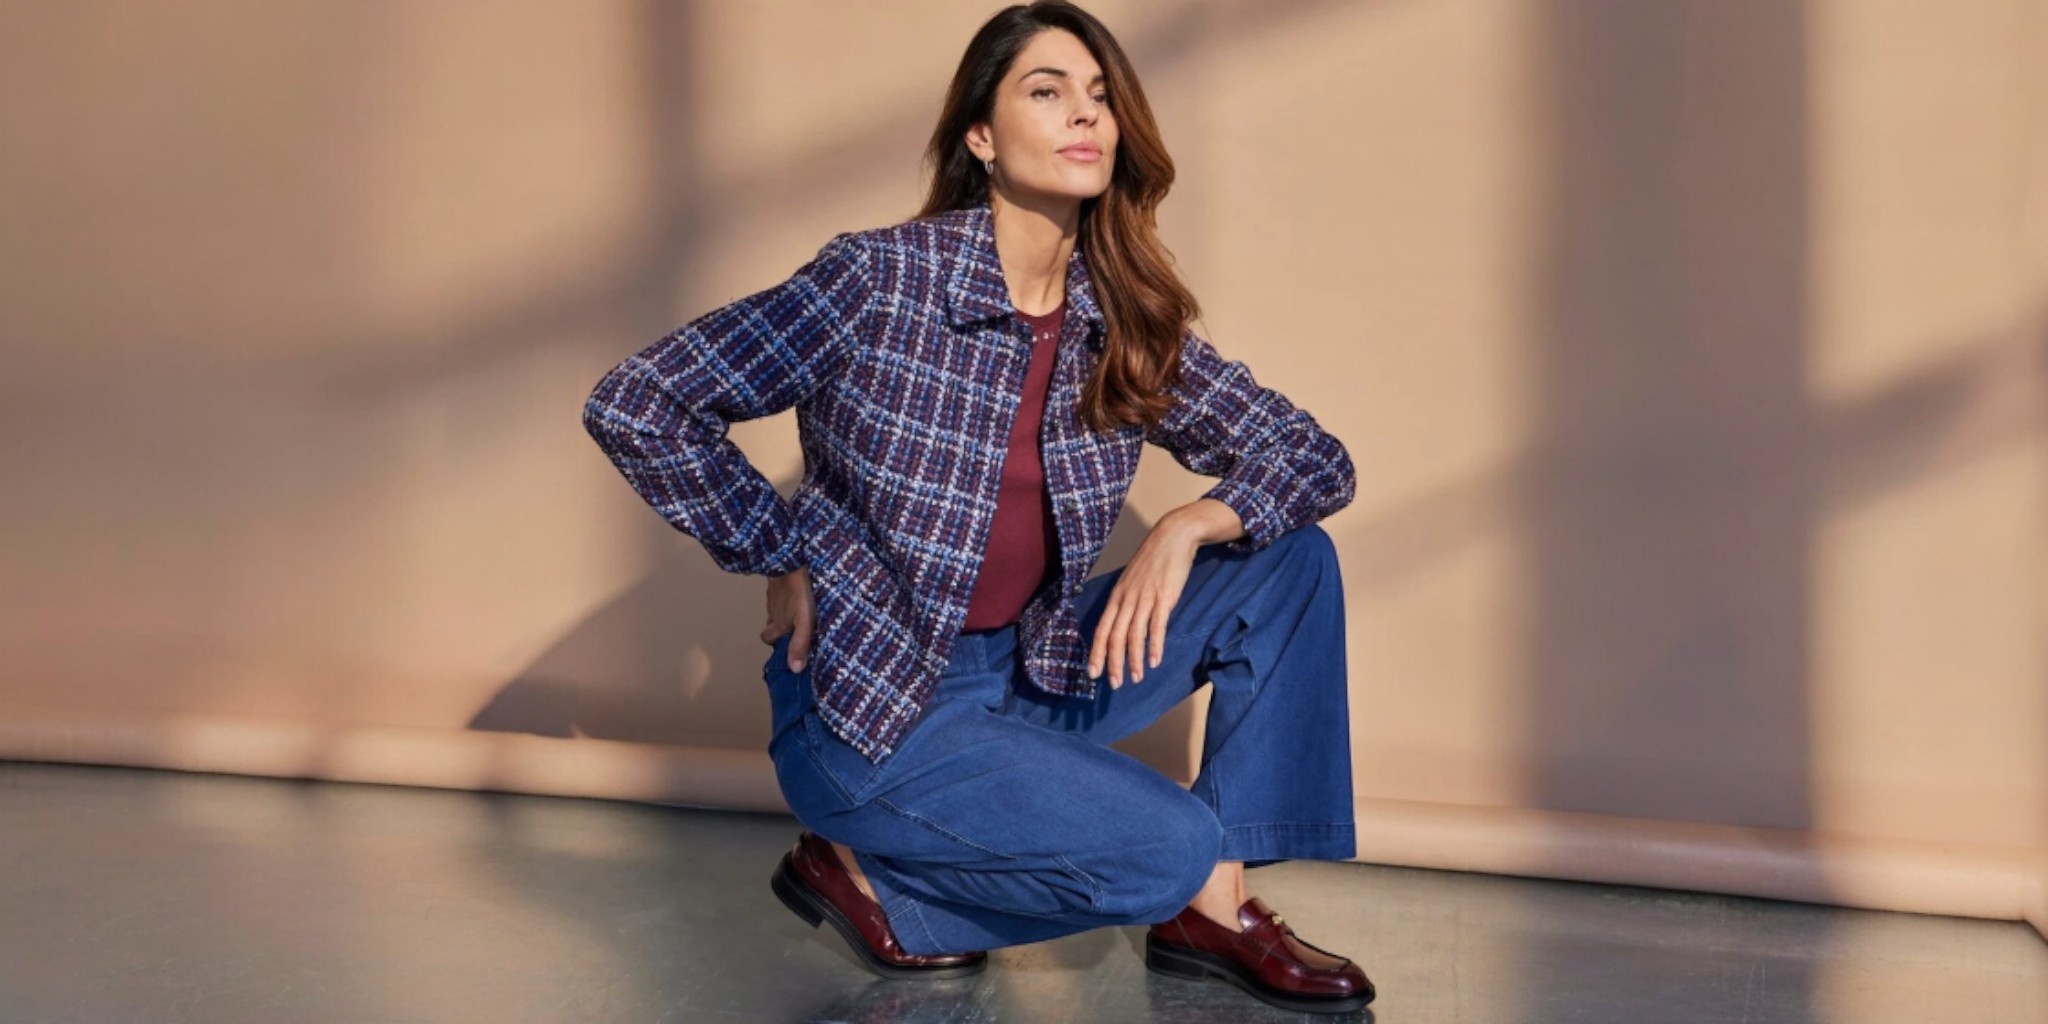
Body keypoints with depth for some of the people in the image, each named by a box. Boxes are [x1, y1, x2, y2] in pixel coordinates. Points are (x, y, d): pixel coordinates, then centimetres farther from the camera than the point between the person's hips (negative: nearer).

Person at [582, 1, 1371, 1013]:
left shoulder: (1130, 329, -1)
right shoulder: (879, 279, -16)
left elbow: (1315, 460, 1)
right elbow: (631, 405, -14)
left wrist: (1186, 527, -18)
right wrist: (782, 556, -12)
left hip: (1026, 676, 6)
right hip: (866, 699, -6)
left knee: (1291, 556, -4)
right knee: (1173, 847, -20)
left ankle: (1213, 911, 1)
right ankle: (864, 870, 1)